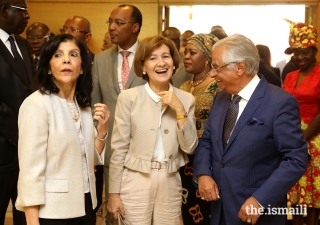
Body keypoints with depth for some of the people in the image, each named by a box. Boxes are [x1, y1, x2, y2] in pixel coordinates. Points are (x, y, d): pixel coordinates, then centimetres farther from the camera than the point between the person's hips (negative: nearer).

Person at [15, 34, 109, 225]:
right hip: (52, 210, -6)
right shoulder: (36, 104, -15)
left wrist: (102, 130, -6)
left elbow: (91, 158, 10)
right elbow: (30, 169, -17)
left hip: (85, 204, 7)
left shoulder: (84, 104, 6)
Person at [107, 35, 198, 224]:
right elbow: (119, 148, -5)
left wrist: (180, 110, -13)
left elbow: (190, 148, -2)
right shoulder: (129, 97, -8)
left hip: (170, 184, 3)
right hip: (135, 182, -3)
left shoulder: (186, 99, 2)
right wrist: (114, 192, -4)